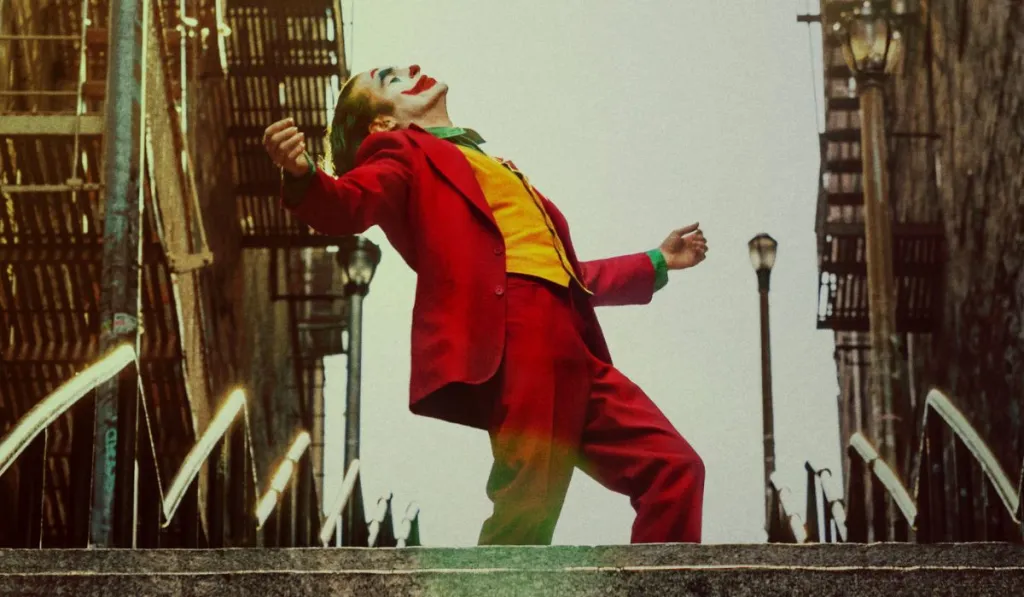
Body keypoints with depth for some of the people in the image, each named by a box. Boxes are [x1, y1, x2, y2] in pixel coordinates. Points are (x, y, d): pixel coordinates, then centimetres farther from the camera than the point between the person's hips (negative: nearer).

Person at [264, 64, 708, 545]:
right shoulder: (405, 153, 14)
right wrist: (302, 175, -31)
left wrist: (657, 262, 43)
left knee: (674, 468, 2)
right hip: (511, 332, -7)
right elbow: (349, 206, -8)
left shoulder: (497, 171, 35)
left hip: (569, 346, 7)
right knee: (528, 505, -15)